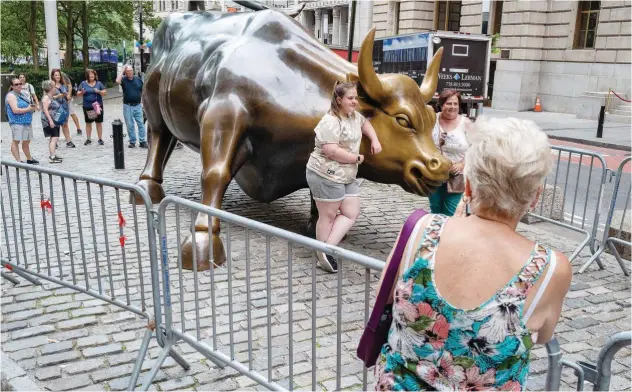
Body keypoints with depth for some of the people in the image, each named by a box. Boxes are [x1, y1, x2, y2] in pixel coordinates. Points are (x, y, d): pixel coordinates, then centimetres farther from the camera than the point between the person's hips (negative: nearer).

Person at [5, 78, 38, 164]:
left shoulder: (21, 94, 19)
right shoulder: (11, 95, -8)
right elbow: (15, 110, -18)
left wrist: (32, 108, 8)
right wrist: (28, 109, -14)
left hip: (26, 122, 9)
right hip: (17, 122, -9)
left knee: (26, 141, 16)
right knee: (16, 141, -7)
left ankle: (29, 159, 27)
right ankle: (18, 161, -9)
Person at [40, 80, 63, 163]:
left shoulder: (52, 98, 16)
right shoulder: (46, 97, -12)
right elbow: (45, 110, -19)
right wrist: (50, 120, -25)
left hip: (55, 121, 10)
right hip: (49, 121, -10)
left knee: (53, 138, 14)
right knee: (54, 138, -15)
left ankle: (52, 155, 21)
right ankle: (52, 157, -17)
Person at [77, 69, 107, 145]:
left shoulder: (99, 83, 2)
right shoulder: (83, 83, 3)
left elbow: (105, 92, 0)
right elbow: (78, 94, 5)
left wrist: (99, 91, -18)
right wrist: (82, 92, -17)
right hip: (87, 107, 1)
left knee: (99, 123, 3)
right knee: (88, 123, 9)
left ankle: (100, 139, 11)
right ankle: (88, 139, 18)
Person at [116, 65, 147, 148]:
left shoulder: (138, 79, 6)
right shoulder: (123, 79, -1)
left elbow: (143, 91, 12)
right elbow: (117, 81, -24)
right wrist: (122, 71, -16)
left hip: (137, 105, 1)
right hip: (127, 106, -1)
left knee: (141, 124, 0)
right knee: (130, 125, 6)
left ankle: (143, 141, 5)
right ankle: (132, 141, 16)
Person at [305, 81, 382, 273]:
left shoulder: (354, 116, 11)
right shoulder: (330, 122, -18)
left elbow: (365, 123, 34)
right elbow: (331, 151, -27)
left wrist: (375, 140, 15)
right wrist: (357, 158, -14)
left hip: (346, 177, 9)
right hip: (326, 176, -9)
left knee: (352, 213, 4)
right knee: (328, 216, 0)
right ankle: (322, 255, 12)